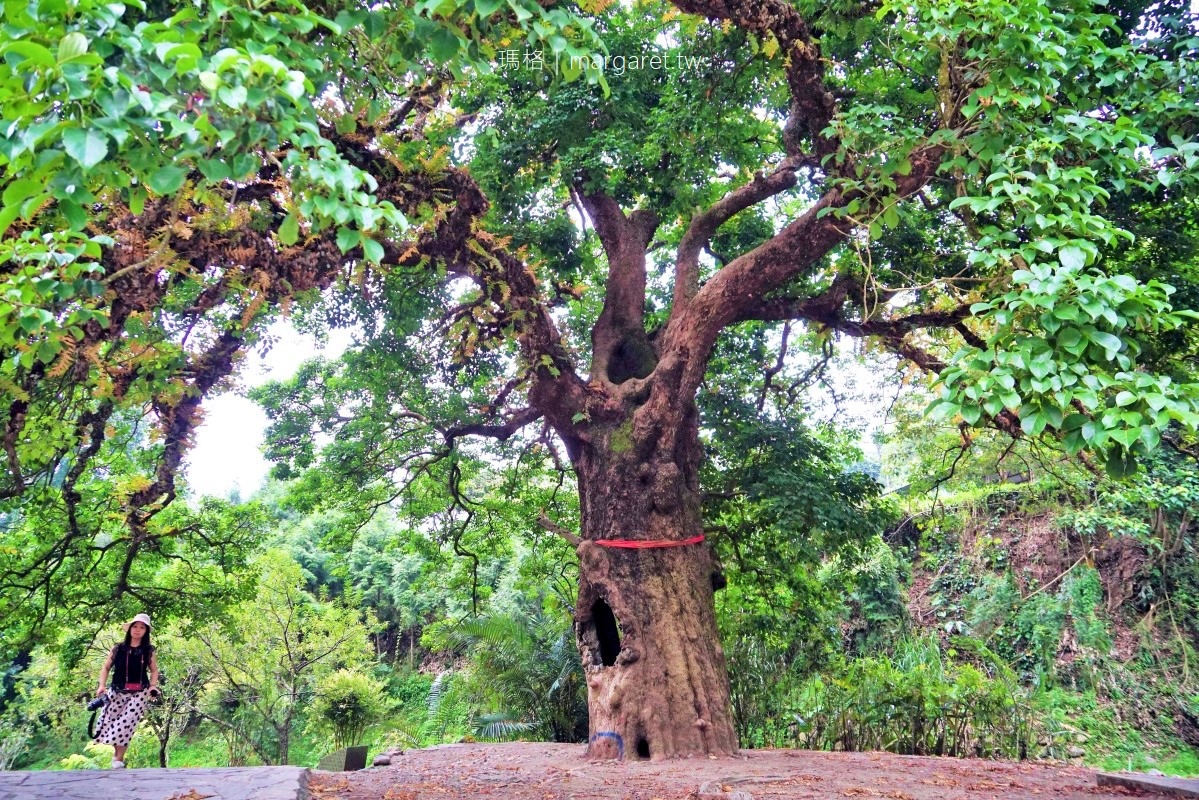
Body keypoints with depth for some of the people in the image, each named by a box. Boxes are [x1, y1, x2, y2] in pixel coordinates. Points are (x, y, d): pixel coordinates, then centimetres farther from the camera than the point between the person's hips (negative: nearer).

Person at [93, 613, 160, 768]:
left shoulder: (149, 651, 2)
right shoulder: (118, 649, 3)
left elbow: (154, 671, 9)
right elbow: (106, 668, 7)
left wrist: (153, 686, -7)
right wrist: (101, 685, -6)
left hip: (139, 693, -2)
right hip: (117, 691, 2)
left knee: (126, 723, -11)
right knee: (108, 723, 3)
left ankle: (119, 759, 5)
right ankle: (116, 752, 31)